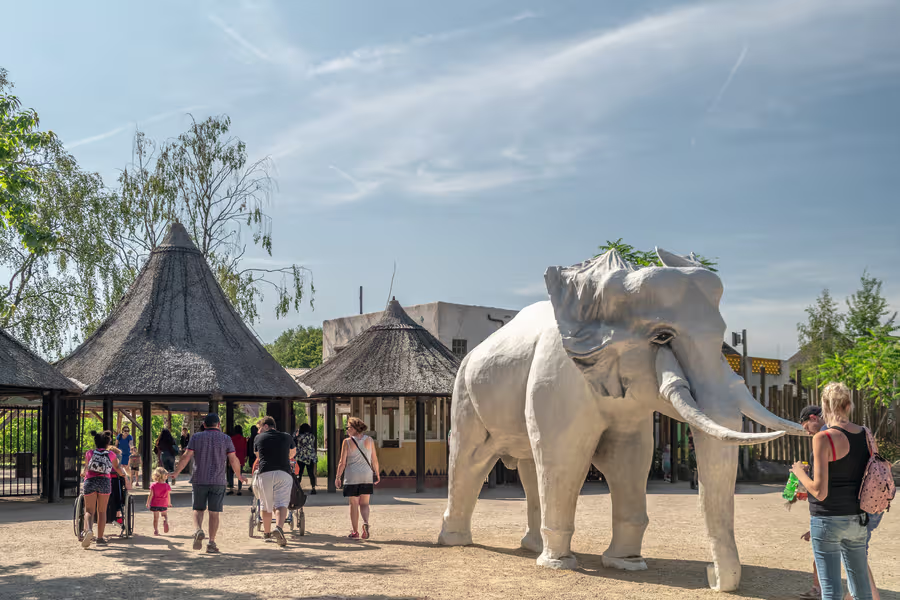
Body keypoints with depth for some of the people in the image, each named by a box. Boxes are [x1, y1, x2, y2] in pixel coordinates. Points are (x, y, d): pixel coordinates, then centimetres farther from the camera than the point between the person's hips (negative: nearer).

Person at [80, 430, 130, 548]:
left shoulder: (89, 453, 12)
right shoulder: (111, 455, 12)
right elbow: (118, 468, 23)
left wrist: (83, 474, 48)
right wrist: (126, 479, 39)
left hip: (90, 481, 0)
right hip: (104, 481, 0)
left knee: (89, 511, 1)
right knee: (102, 511, 10)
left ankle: (88, 530, -27)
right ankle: (100, 538, 9)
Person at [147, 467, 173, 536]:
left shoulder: (153, 485, -6)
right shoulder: (167, 486, -5)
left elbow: (150, 495, -6)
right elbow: (168, 496, 0)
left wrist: (148, 503, 3)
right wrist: (169, 503, 15)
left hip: (155, 504, 0)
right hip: (163, 504, 0)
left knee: (156, 517, 8)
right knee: (165, 515, 19)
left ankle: (156, 530, 6)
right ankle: (165, 521, -13)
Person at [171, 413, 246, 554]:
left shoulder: (196, 437, 3)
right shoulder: (226, 439, 3)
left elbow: (186, 457, -2)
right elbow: (233, 460, 1)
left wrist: (176, 473, 7)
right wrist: (240, 475, 15)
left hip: (199, 480, 0)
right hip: (218, 481, 0)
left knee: (198, 509, 12)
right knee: (214, 512, 4)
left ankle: (198, 530, -15)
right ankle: (211, 543, 1)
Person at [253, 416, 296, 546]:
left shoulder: (258, 438, 12)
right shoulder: (286, 437, 16)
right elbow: (292, 453, 35)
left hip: (265, 473, 0)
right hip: (284, 473, 0)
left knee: (265, 506, 15)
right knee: (281, 504, -8)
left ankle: (267, 533, 26)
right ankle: (279, 528, -33)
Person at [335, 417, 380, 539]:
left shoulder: (347, 442, -6)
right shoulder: (369, 440, 2)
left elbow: (342, 463, -6)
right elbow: (374, 460, 5)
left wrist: (338, 477, 3)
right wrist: (377, 474, 17)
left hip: (352, 477, -2)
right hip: (367, 476, 2)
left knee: (354, 504, 6)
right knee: (364, 503, 11)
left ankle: (355, 532, 10)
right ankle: (366, 523, -16)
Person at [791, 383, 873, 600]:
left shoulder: (824, 438, -17)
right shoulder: (866, 435, 3)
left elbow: (820, 492, -19)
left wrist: (800, 473, -2)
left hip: (828, 520, -6)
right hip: (857, 520, 7)